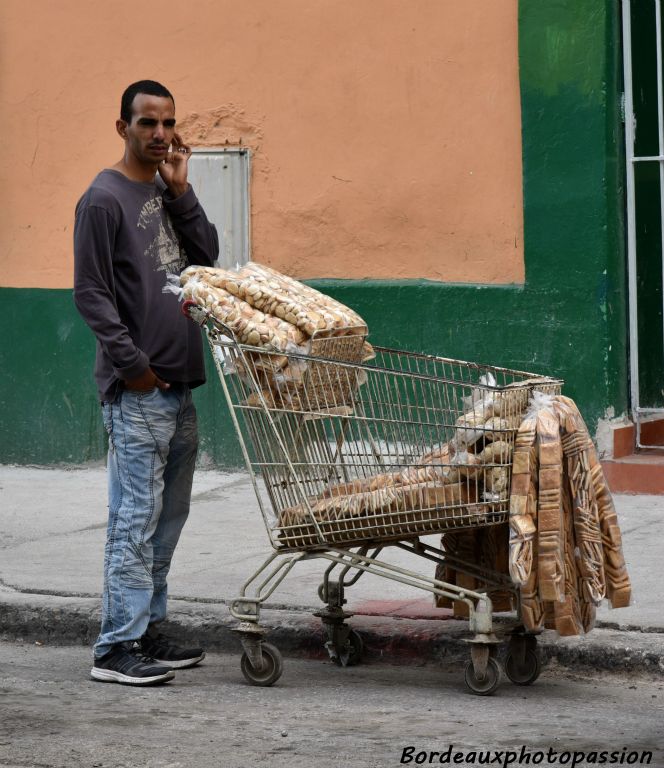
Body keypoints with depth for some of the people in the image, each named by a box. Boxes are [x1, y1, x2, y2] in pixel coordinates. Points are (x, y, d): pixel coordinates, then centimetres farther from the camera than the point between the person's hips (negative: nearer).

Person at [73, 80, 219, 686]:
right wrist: (133, 363, -13)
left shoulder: (168, 193, 15)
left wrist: (181, 191, 0)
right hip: (137, 390, -8)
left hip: (179, 385, 8)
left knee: (168, 517, 12)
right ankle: (117, 647, -6)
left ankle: (148, 630, 19)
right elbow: (91, 294, -11)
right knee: (136, 517, -9)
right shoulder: (105, 199, -8)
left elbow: (207, 256, 7)